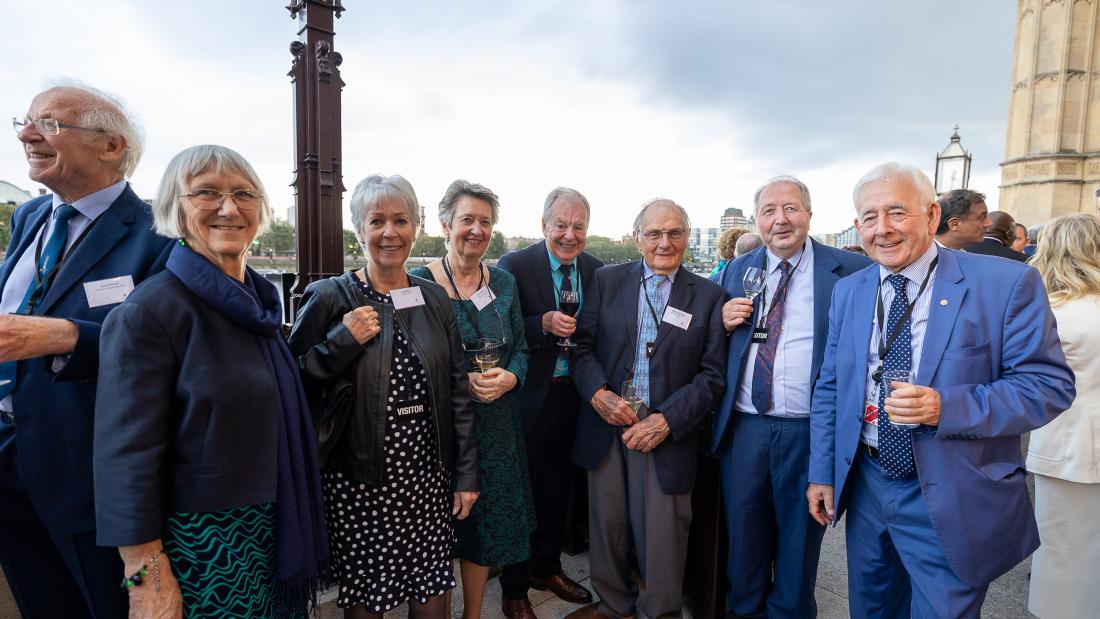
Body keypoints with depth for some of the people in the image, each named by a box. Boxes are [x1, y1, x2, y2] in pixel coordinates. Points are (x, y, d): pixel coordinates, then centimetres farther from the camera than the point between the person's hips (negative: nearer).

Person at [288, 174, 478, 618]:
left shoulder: (434, 298, 3)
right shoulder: (330, 297, -7)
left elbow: (457, 389, 6)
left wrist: (466, 472, 6)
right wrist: (342, 341, -21)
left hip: (427, 472, 3)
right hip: (357, 478, -3)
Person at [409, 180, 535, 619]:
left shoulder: (503, 282, 6)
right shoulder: (419, 282, -7)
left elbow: (520, 348, 9)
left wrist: (508, 378, -12)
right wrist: (461, 383, -19)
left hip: (495, 422, 4)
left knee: (486, 519, 14)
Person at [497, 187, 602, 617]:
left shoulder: (596, 270, 3)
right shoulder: (515, 266, -12)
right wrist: (544, 324, -28)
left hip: (573, 396, 5)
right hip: (528, 398, -5)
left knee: (558, 489, 20)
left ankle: (547, 567, 42)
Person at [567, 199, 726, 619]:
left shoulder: (709, 296, 1)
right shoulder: (606, 280, 5)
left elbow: (712, 375, -2)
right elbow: (582, 344, 3)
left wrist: (666, 421, -13)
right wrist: (597, 393, -14)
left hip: (667, 433, -1)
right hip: (605, 426, 2)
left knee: (662, 534, 7)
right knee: (606, 525, 14)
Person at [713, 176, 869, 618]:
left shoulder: (850, 270, -4)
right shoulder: (737, 270, 7)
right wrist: (723, 321, -7)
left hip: (810, 432, -2)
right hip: (744, 427, 3)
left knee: (799, 538, 16)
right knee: (743, 535, 18)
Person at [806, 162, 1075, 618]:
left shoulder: (1006, 283, -11)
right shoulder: (847, 291, 2)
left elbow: (1049, 384, -11)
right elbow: (829, 387, 6)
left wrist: (947, 408, -27)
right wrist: (822, 473, 5)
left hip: (951, 501, -4)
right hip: (865, 487, 5)